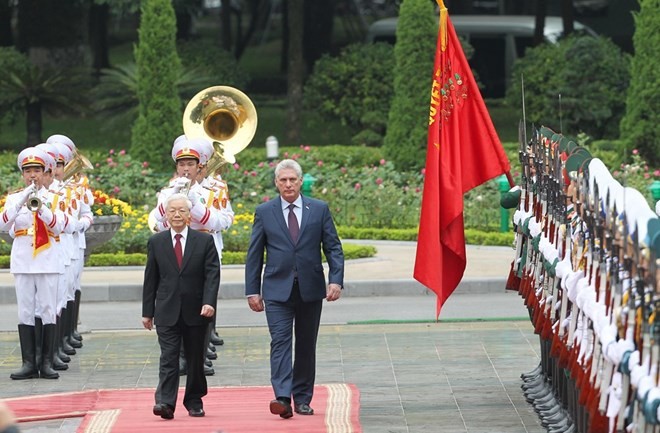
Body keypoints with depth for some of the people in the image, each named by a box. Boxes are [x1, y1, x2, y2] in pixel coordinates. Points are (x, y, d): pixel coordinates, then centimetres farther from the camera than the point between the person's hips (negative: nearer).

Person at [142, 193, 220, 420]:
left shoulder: (205, 241, 3)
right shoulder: (156, 242, 6)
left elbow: (212, 274, -3)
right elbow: (150, 279, 8)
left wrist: (209, 302, -16)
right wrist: (147, 311, 6)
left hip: (196, 311, 0)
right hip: (167, 312, 0)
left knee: (195, 359, 9)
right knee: (168, 358, -10)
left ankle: (194, 401, 21)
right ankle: (165, 403, -18)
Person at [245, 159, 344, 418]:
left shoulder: (319, 209, 5)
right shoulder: (264, 212, 5)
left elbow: (333, 248, 5)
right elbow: (254, 254, 6)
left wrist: (336, 280, -8)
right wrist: (252, 290, 1)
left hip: (310, 289, 1)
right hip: (278, 290, -1)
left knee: (306, 345, 8)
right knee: (280, 341, -14)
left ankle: (303, 399, 16)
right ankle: (282, 398, -24)